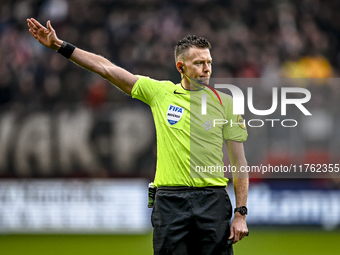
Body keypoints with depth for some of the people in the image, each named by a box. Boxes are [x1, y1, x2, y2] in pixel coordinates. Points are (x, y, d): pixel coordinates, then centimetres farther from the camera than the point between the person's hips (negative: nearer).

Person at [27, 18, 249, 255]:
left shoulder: (224, 102, 4)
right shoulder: (160, 92, 7)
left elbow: (239, 162, 4)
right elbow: (106, 68, 8)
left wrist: (241, 213, -2)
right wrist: (59, 45, 5)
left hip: (213, 200, -1)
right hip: (169, 200, 1)